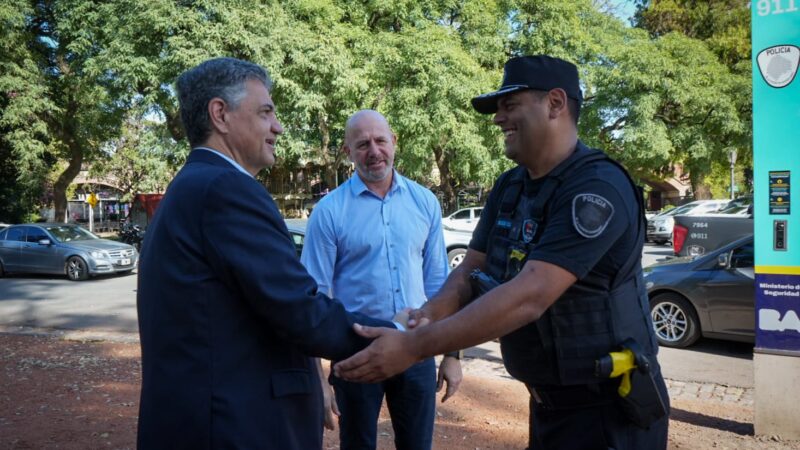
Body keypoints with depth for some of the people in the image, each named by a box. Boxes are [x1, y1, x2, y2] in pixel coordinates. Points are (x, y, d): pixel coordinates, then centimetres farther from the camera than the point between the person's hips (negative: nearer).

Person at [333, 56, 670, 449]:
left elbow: (529, 296, -31)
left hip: (606, 410, -6)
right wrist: (432, 312, -21)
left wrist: (413, 347, -33)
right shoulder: (508, 187, 3)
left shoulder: (597, 188, -23)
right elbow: (471, 270, 1)